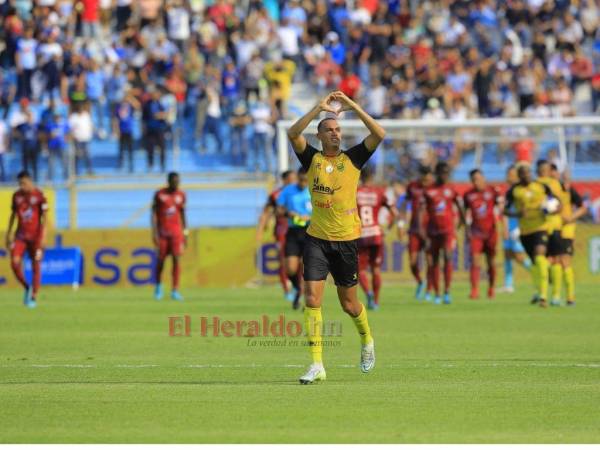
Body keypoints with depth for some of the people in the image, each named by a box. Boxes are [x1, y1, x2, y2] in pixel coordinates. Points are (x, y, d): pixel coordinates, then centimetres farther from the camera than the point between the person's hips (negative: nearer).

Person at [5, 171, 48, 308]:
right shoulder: (17, 195, 6)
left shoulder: (39, 196, -8)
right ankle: (27, 288, 11)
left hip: (35, 236, -3)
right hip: (20, 235, 3)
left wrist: (42, 237, -15)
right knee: (15, 262, -13)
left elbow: (44, 217, -8)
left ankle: (33, 298, 10)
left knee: (36, 266, 0)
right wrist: (8, 234, 15)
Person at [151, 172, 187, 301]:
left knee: (177, 259, -9)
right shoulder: (159, 194, -3)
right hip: (162, 231, -2)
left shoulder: (181, 195, 6)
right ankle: (158, 286, 27)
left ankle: (175, 291, -8)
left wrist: (185, 233, 11)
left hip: (176, 231, 2)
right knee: (160, 260, 2)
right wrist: (154, 232, -11)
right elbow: (154, 214, -4)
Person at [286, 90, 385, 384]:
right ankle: (317, 365, -11)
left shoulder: (352, 159, 3)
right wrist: (320, 108, -16)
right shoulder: (312, 159, 3)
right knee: (312, 298, -12)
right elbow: (293, 134, -13)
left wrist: (353, 107, -12)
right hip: (317, 239, 0)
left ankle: (367, 341, 40)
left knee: (349, 304, 8)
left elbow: (379, 135, -9)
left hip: (346, 241, 0)